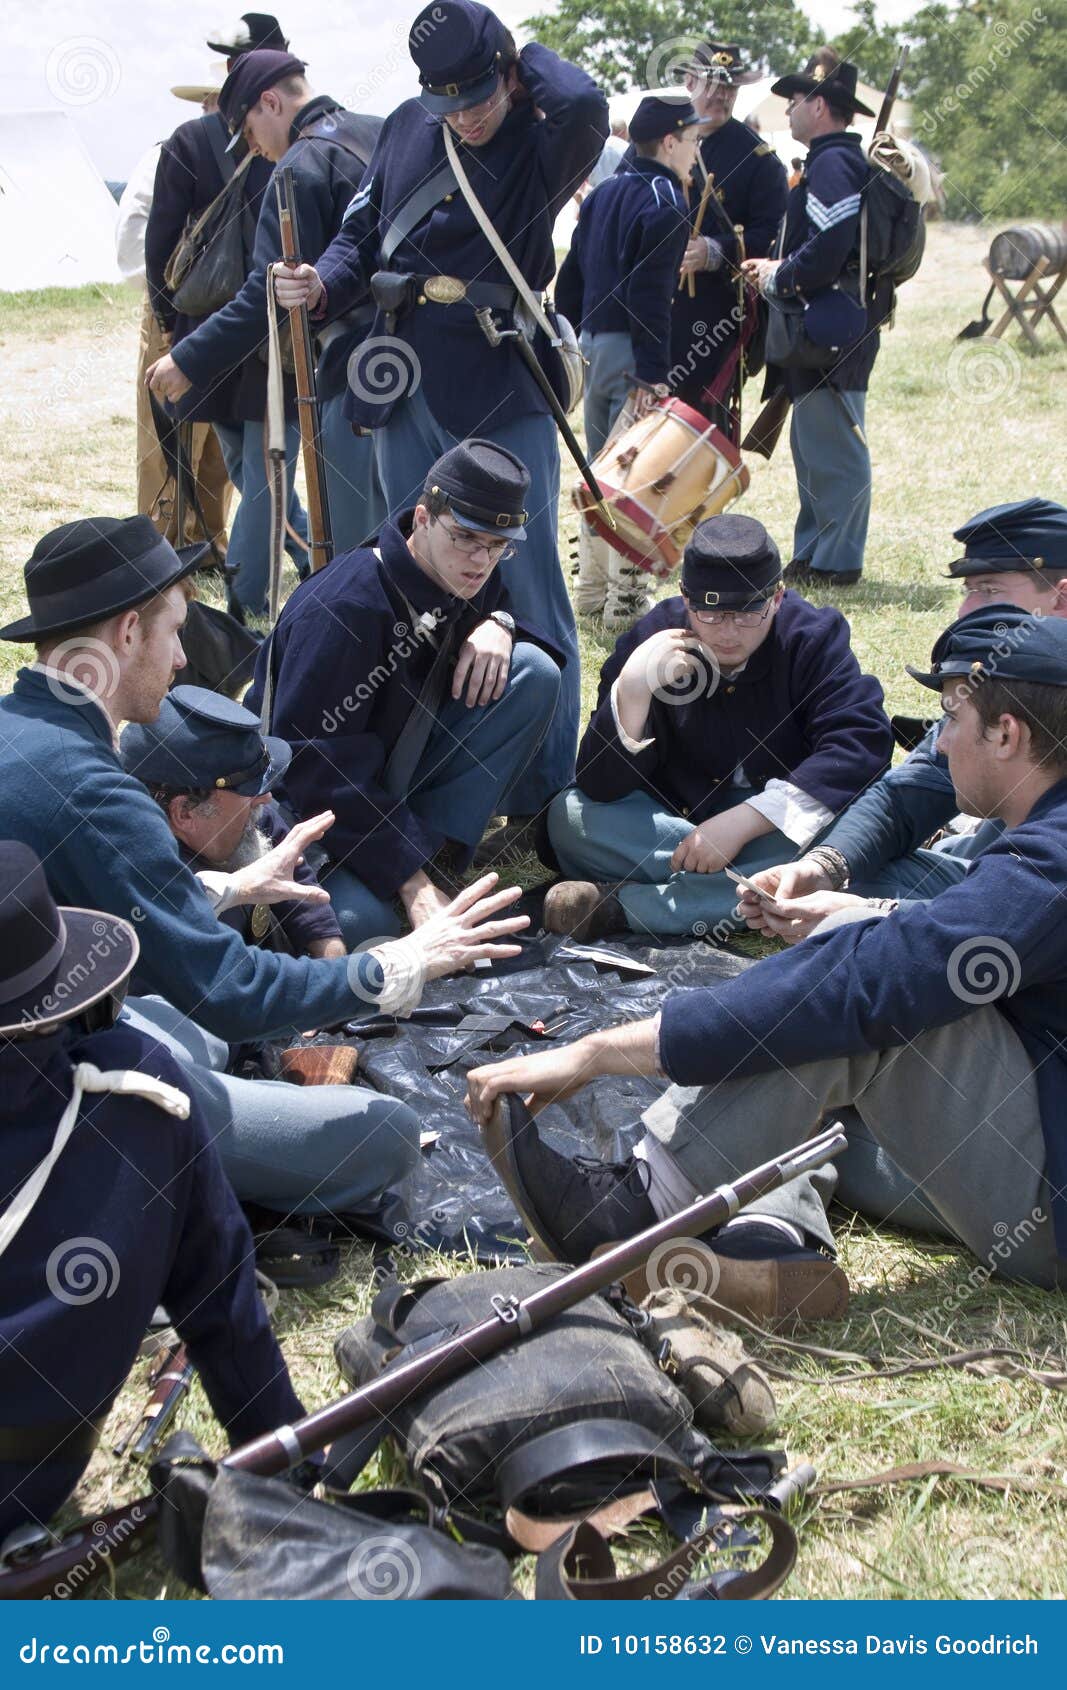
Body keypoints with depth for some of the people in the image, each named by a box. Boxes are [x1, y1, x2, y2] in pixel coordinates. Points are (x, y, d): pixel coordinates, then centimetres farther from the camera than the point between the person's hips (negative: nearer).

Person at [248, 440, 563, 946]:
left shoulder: (464, 579, -4)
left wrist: (498, 624, -12)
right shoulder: (342, 608, -27)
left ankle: (434, 850, -11)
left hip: (398, 783, 7)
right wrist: (412, 883, -31)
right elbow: (315, 767, -29)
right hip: (308, 801, -6)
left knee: (535, 671, -12)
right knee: (359, 922, -38)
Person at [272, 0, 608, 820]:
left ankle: (547, 795, 5)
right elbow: (362, 232, 15)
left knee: (530, 592, -4)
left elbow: (584, 104, -29)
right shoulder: (408, 129, 8)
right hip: (407, 392, 5)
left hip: (503, 397, -5)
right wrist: (322, 285, -6)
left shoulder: (540, 145, -6)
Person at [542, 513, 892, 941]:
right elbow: (599, 787, -15)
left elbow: (863, 744, -24)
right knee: (570, 816, -22)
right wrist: (633, 689, -33)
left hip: (779, 827, -1)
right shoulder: (653, 639, -9)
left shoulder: (812, 638, -10)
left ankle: (622, 906, -30)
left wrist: (742, 821, -31)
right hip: (676, 820, 1)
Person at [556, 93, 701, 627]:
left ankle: (593, 590, 23)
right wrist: (652, 374, -20)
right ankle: (625, 600, -1)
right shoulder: (664, 203, -12)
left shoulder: (603, 192, 14)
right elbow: (650, 295, -19)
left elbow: (570, 276, 16)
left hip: (592, 343, 8)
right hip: (630, 351, -8)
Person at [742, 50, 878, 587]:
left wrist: (777, 280, -11)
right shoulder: (840, 160, 19)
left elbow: (828, 251, -25)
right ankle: (812, 556, 21)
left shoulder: (832, 164, -15)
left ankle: (835, 564, 0)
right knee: (813, 443, 14)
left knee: (835, 448, -5)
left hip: (833, 331, -11)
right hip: (825, 327, 11)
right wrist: (779, 267, 10)